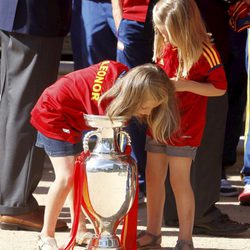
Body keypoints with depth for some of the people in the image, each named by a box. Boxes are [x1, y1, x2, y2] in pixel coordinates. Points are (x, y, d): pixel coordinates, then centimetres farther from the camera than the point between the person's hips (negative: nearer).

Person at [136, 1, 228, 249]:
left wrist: (186, 85, -21)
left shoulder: (204, 52, -15)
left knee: (179, 180, -3)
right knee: (153, 177, 9)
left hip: (185, 127, -6)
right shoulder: (164, 46, 3)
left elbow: (220, 88, -10)